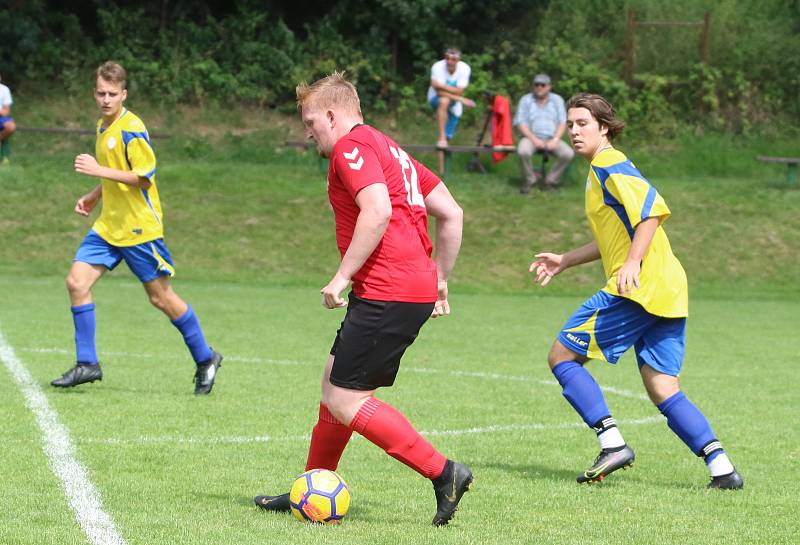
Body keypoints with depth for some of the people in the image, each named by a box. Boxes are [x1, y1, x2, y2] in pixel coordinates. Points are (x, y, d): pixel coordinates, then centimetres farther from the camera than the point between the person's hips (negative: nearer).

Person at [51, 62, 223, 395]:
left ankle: (205, 359, 17)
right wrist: (94, 197, 15)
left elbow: (144, 177, -20)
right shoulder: (103, 127, 13)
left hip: (139, 227, -8)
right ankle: (86, 364, 0)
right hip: (108, 225, 8)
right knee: (76, 282, -5)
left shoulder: (131, 129, -15)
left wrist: (98, 170, -24)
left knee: (160, 297, 0)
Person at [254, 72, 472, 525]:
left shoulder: (352, 146, -7)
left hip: (386, 294, -10)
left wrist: (342, 277, -19)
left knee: (345, 401, -8)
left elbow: (377, 212, -23)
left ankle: (444, 473, -10)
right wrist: (440, 281, 24)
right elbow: (451, 214, 21)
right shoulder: (390, 149, 23)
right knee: (334, 384, 18)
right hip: (417, 289, 10)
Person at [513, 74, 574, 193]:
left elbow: (562, 123, 3)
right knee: (523, 151, -36)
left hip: (551, 139, 2)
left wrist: (555, 140, -14)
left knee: (568, 154, -27)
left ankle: (551, 181, -9)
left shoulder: (557, 100, 8)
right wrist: (534, 140, -17)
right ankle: (529, 181, -12)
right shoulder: (525, 100, 3)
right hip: (531, 137, -2)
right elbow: (520, 123, -4)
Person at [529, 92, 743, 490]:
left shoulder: (607, 163, -5)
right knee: (663, 390, 6)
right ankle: (721, 467, -7)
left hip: (640, 288, -10)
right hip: (668, 293, 10)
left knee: (562, 356, -1)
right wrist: (564, 261, 36)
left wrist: (632, 265, -26)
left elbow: (653, 209, -19)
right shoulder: (602, 170, 25)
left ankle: (612, 443, -10)